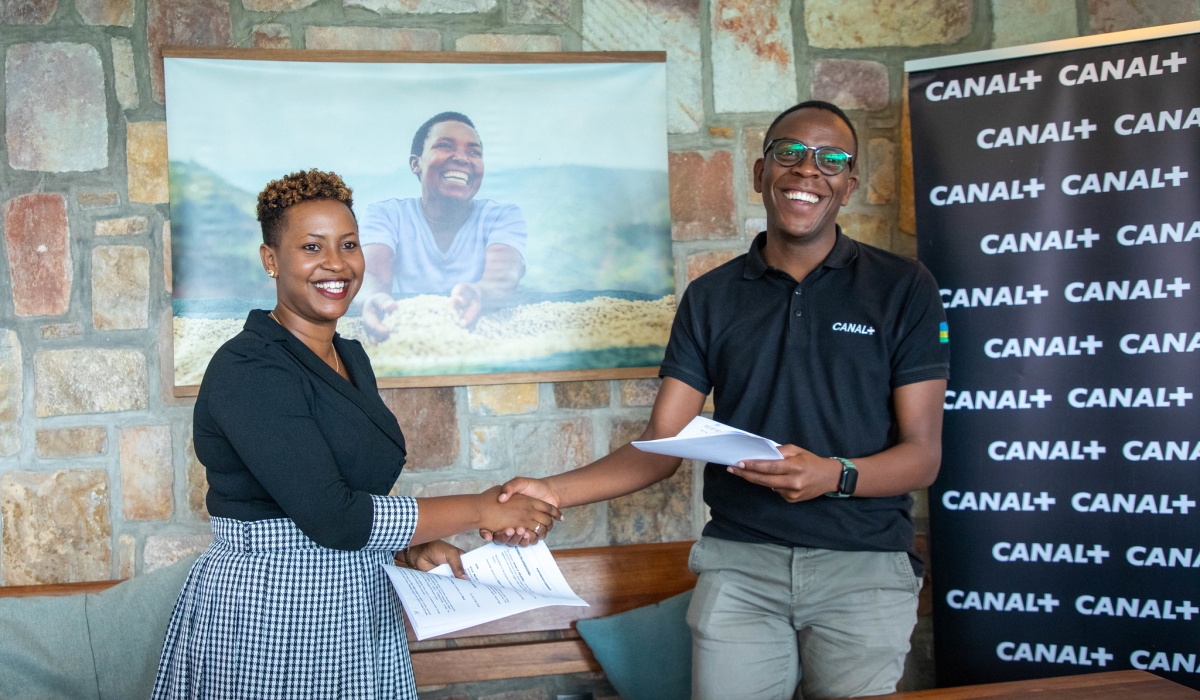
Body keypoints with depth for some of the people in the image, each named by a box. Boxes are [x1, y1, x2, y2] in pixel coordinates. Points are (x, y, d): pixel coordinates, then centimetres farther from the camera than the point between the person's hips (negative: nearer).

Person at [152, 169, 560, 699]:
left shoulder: (350, 357, 8)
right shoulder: (247, 368, -18)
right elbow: (331, 516, -24)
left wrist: (412, 546, -3)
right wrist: (482, 510, -17)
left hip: (358, 610, 8)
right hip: (265, 616, -8)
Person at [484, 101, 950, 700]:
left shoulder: (902, 288, 1)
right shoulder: (711, 298, 8)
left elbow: (923, 456, -3)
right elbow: (660, 449, 4)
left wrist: (835, 475, -22)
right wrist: (553, 490, -11)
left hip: (864, 564, -1)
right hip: (739, 561, 1)